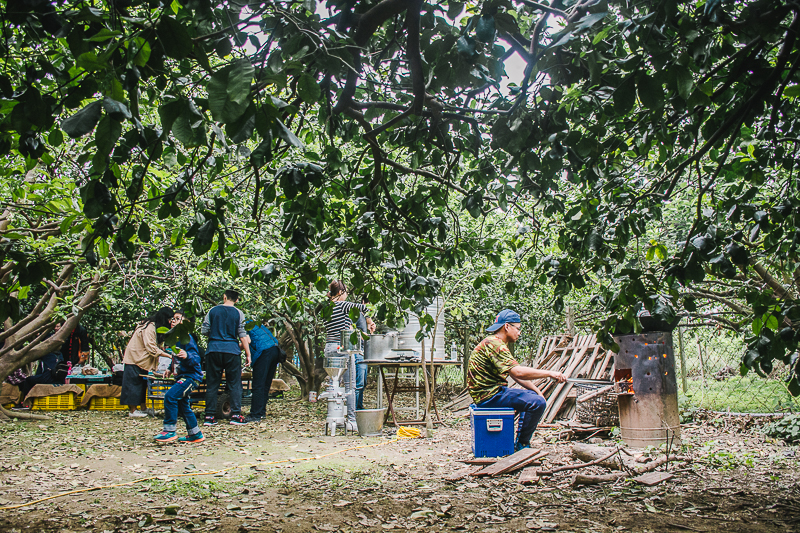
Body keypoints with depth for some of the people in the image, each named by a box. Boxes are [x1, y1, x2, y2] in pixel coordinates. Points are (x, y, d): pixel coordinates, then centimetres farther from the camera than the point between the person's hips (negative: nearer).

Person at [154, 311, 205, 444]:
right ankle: (195, 434, 21)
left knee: (170, 396, -21)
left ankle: (169, 431, -16)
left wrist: (187, 356, -39)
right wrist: (171, 369, 19)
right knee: (182, 404, 13)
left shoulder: (186, 337, -13)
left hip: (191, 376, -11)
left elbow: (196, 358, -21)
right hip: (182, 376, 11)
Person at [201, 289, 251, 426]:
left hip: (213, 349, 2)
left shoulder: (213, 311, 5)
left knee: (212, 384, 7)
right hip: (232, 350, -1)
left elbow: (204, 331, 6)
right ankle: (235, 415, 0)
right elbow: (243, 336, -1)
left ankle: (209, 416, 6)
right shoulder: (238, 314, 1)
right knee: (235, 384, 4)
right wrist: (248, 354, 3)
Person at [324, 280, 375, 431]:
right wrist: (370, 322, -9)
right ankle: (351, 420, -2)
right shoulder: (342, 305, -9)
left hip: (329, 347, 7)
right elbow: (363, 307, -22)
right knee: (349, 384, -3)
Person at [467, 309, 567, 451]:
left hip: (490, 392, 11)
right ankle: (522, 445, -3)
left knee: (532, 395, 23)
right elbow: (518, 372, -29)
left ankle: (522, 440, 21)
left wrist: (537, 391, 10)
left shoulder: (496, 343, 17)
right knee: (538, 403, -16)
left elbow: (516, 374, 19)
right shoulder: (494, 344, -18)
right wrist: (549, 373, -23)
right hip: (489, 395, -11)